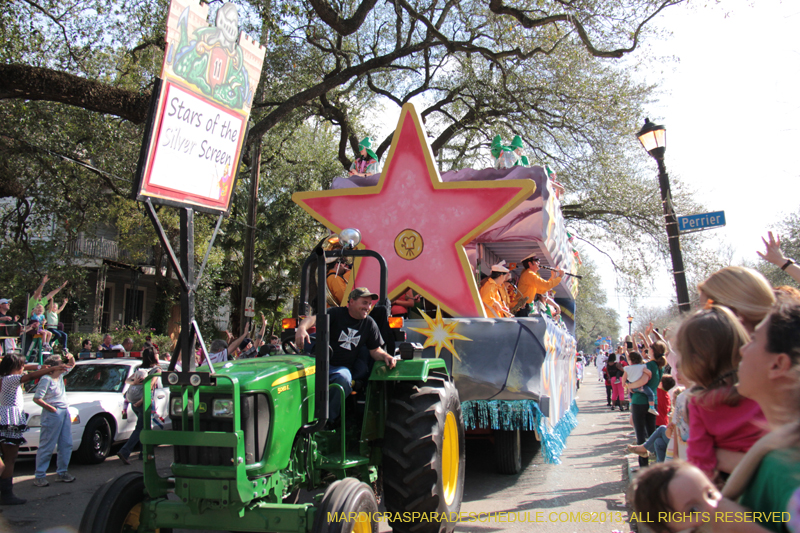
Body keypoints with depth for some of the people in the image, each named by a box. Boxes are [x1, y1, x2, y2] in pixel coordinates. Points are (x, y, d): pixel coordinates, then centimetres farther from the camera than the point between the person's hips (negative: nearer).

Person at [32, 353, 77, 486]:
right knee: (47, 446, -2)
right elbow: (37, 398, -17)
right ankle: (39, 476, 7)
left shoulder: (60, 375, 10)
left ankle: (62, 472, 19)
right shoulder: (46, 379, -14)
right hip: (53, 414, -8)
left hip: (65, 412, 8)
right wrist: (51, 408, -17)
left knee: (66, 444, 9)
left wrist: (71, 357, 7)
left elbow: (72, 365, 27)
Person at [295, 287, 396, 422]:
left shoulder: (370, 324, 9)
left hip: (345, 368, 2)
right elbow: (313, 319, -18)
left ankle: (327, 420, -16)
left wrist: (385, 356, -9)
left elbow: (375, 350, 14)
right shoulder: (335, 314, -2)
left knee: (344, 378, -33)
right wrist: (302, 328, -40)